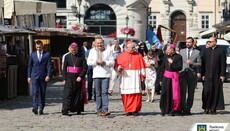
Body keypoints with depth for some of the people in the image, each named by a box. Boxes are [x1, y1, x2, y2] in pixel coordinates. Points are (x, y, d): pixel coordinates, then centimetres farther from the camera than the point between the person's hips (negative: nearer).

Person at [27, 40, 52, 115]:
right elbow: (30, 66, 12)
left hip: (43, 77, 0)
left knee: (43, 93, 3)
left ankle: (41, 109, 9)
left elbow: (49, 66, 0)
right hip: (34, 76, 0)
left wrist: (48, 75, -11)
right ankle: (35, 107, -22)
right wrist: (29, 76, 7)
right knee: (35, 92, -13)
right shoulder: (33, 54, 9)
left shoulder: (47, 54, 4)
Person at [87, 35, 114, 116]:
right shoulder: (92, 51, 12)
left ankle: (105, 110, -15)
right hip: (96, 75, 2)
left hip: (106, 75, -1)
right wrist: (96, 62, -9)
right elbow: (89, 62, 6)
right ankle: (99, 110, 7)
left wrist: (104, 62, -12)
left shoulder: (108, 50, 8)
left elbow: (112, 62, 3)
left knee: (105, 92, -10)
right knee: (98, 94, 4)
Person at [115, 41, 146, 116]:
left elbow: (142, 67, 6)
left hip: (135, 77, -1)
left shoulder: (138, 55, 8)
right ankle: (128, 110, 6)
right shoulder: (121, 56, 9)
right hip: (125, 77, 1)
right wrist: (119, 68, -12)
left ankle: (135, 110, 0)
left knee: (136, 94, -6)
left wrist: (143, 75, -3)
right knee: (126, 94, -2)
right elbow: (117, 66, 10)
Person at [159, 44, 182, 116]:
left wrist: (172, 63, -16)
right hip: (166, 76, 3)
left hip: (174, 77, -3)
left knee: (174, 94, -1)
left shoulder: (178, 57, -7)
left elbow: (179, 67, -10)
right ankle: (165, 110, 8)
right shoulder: (165, 56, 5)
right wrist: (161, 79, 9)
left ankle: (174, 110, 9)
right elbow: (163, 67, 8)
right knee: (165, 93, -1)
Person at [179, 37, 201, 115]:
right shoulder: (181, 51, 13)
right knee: (182, 93, -9)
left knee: (191, 94, 4)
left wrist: (192, 63, -14)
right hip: (182, 74, 0)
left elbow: (199, 64, 2)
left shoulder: (197, 52, 6)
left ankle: (188, 109, 10)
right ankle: (183, 109, -7)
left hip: (192, 75, 0)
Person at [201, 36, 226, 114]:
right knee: (207, 91, -4)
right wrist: (202, 74, 2)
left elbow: (223, 64, -1)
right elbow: (203, 63, 9)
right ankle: (207, 108, 5)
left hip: (217, 76, -2)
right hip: (207, 75, 2)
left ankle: (213, 109, 6)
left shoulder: (221, 51, 0)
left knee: (216, 92, 1)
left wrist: (222, 75, -6)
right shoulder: (206, 51, 9)